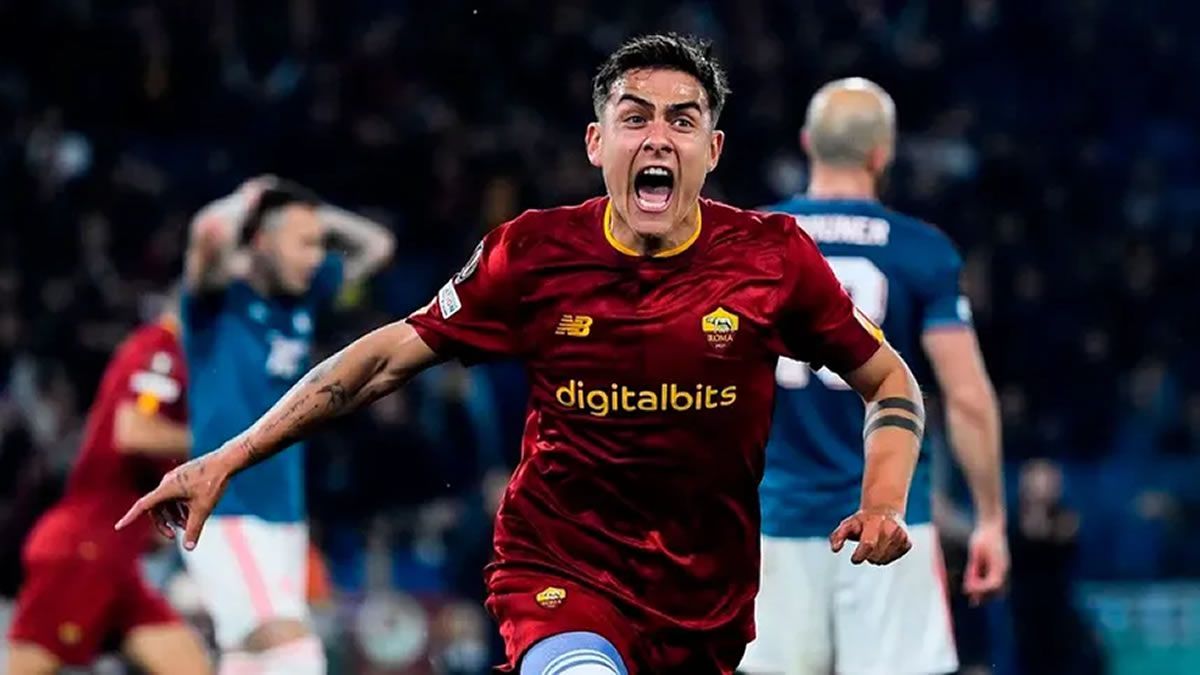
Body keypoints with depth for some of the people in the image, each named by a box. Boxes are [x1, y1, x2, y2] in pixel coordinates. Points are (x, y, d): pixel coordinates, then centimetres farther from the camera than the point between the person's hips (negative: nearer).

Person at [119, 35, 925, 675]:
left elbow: (889, 380, 7)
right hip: (562, 575, -3)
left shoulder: (774, 258, -7)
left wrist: (884, 502, -11)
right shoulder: (537, 254, -8)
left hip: (710, 600, 3)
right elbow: (387, 357, 1)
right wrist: (228, 460, -1)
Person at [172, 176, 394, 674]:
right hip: (226, 518, -8)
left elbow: (375, 245, 22)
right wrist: (249, 201, -10)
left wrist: (310, 215, 9)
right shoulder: (220, 297, -9)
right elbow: (211, 232, -30)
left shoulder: (303, 297, 10)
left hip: (285, 517, 8)